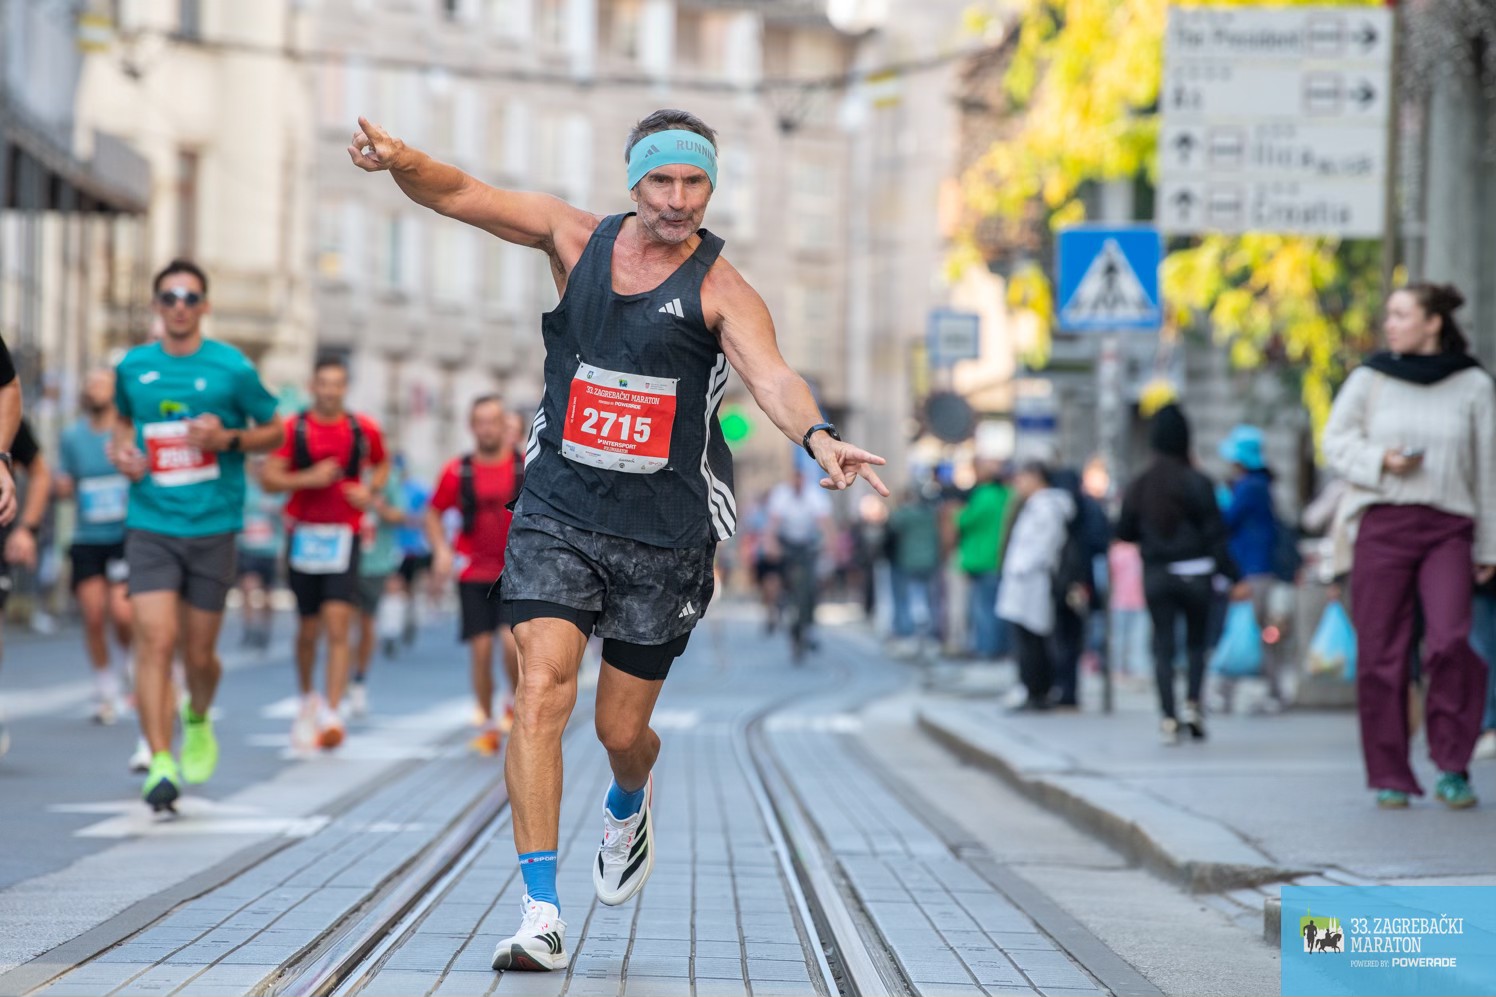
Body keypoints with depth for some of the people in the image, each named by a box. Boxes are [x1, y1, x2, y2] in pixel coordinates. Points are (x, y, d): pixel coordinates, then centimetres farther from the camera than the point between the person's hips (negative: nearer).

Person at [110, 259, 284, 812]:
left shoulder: (232, 368, -2)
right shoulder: (132, 367, 6)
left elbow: (274, 432, 7)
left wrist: (227, 438, -12)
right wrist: (122, 449, 4)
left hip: (213, 526, -1)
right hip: (150, 524, 1)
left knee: (199, 653, 7)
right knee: (155, 640, -15)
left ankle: (198, 721, 40)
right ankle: (159, 762, -14)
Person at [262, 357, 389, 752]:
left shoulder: (364, 430, 4)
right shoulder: (293, 429, -1)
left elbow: (382, 464, 22)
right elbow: (269, 478, -4)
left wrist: (370, 491, 2)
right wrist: (309, 478, -18)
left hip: (344, 536, 0)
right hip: (303, 535, 1)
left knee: (339, 625, -14)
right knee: (309, 628, 11)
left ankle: (331, 713, -18)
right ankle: (308, 698, 35)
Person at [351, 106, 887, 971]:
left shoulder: (720, 288, -7)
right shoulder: (579, 239, 3)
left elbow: (772, 375, -24)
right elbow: (460, 195, 1)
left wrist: (817, 437, -44)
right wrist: (403, 163, -21)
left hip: (664, 533, -1)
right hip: (558, 512, 1)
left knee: (623, 730, 7)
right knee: (543, 690, -17)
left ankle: (629, 806, 47)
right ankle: (543, 915, -17)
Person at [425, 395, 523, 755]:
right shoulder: (458, 472, 0)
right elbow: (434, 513, 11)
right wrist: (442, 549, -4)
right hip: (474, 573, 1)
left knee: (513, 640, -18)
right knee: (481, 650, -3)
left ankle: (518, 704, 9)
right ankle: (488, 724, 12)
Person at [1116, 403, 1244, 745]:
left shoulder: (1138, 487, 1)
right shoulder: (1197, 483, -9)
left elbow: (1124, 533, 8)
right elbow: (1216, 535, -10)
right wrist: (1235, 579, -8)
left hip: (1156, 576, 2)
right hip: (1195, 574, -2)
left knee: (1163, 646, 3)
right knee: (1197, 641, 14)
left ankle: (1168, 718, -5)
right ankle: (1193, 702, -3)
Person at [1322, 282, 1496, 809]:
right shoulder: (1369, 379, 5)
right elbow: (1338, 441, 9)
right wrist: (1380, 462, -11)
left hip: (1447, 528, -1)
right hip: (1382, 524, 1)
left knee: (1450, 642, -18)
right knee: (1380, 655, -2)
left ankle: (1452, 766, -4)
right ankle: (1389, 776, 8)